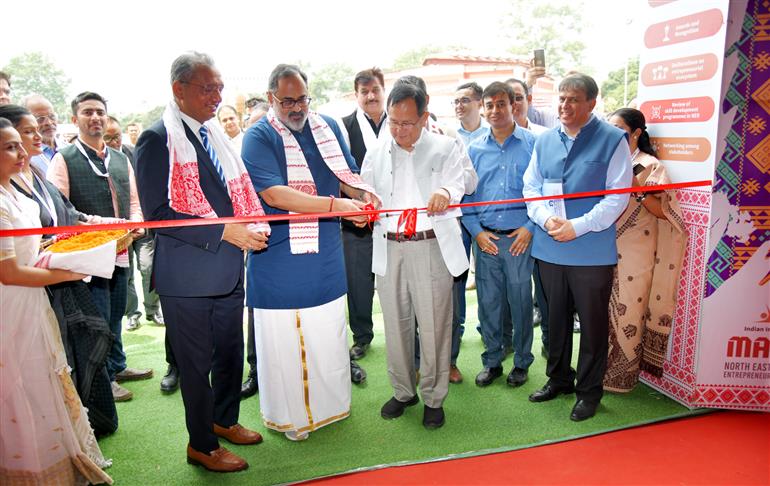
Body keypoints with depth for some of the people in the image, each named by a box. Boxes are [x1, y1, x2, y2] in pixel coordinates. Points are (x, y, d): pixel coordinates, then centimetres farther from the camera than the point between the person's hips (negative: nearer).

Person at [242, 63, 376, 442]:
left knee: (329, 332, 16)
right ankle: (289, 414, 26)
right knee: (282, 338, 6)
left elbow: (346, 175, 14)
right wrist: (334, 204, -29)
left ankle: (331, 402, 37)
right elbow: (273, 194, -21)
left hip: (325, 253, 5)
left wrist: (361, 193, -11)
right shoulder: (259, 137, -10)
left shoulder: (327, 127, 7)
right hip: (279, 257, -5)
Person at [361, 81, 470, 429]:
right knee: (396, 324, 11)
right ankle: (403, 391, 31)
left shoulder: (446, 147, 5)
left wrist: (446, 191, -34)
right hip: (389, 250, 3)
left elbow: (460, 179, -11)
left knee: (434, 325, 2)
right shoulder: (376, 155, 15)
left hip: (431, 247, -3)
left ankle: (433, 397, 21)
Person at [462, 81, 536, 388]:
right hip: (485, 239, 3)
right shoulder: (475, 149, 9)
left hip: (520, 237, -2)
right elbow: (465, 193, 9)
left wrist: (530, 227, -9)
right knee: (488, 302, 10)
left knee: (521, 302, 6)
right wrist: (476, 231, -1)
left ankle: (521, 362, 25)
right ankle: (492, 360, 27)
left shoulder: (532, 143, 1)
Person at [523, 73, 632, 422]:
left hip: (592, 251, -4)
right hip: (549, 248, 4)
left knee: (592, 322, 8)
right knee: (555, 318, 17)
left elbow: (618, 197, -9)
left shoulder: (612, 140, -5)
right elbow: (531, 187, 8)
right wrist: (547, 219, -10)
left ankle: (589, 390, 26)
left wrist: (578, 226, -17)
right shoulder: (544, 140, 9)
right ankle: (558, 378, 36)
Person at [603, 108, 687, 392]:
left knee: (627, 312, 2)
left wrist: (637, 187, -22)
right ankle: (601, 367, 23)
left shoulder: (650, 166, -4)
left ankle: (622, 374, 17)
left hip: (634, 254, -5)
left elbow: (662, 210, -10)